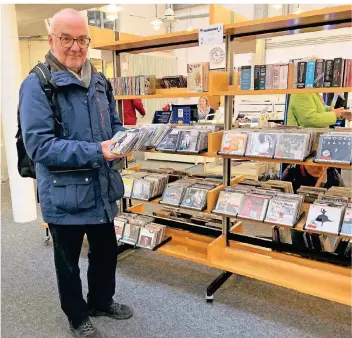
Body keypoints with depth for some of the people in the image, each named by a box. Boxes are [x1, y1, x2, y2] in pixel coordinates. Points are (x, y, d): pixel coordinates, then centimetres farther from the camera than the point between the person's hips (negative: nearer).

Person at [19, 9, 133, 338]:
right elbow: (38, 144, -23)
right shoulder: (37, 85, -15)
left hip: (101, 188, 6)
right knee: (68, 261, 16)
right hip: (64, 193, -6)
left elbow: (114, 123, 14)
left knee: (106, 251, 22)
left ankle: (101, 301, 48)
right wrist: (96, 152, -30)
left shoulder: (99, 82, 5)